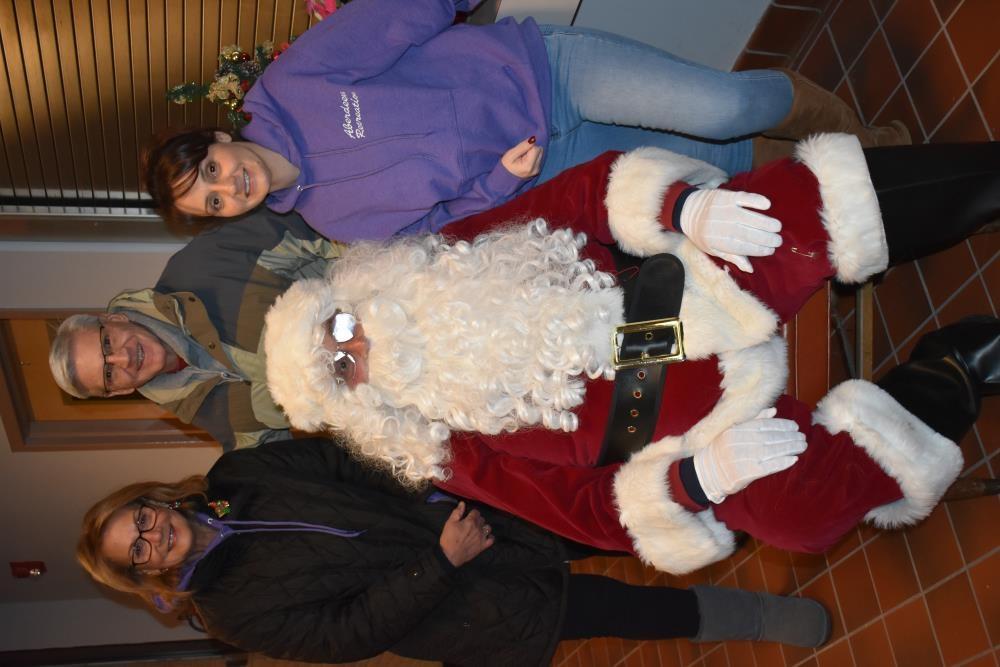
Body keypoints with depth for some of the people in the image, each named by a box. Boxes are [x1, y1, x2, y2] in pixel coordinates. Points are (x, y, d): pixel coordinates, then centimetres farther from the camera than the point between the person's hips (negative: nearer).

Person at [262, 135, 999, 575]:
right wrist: (696, 479, -20)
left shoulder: (438, 263, 2)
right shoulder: (449, 451, 0)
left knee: (811, 203, -24)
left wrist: (687, 208, -22)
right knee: (800, 510, -30)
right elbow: (587, 513, -4)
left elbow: (590, 194, -4)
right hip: (690, 428, -2)